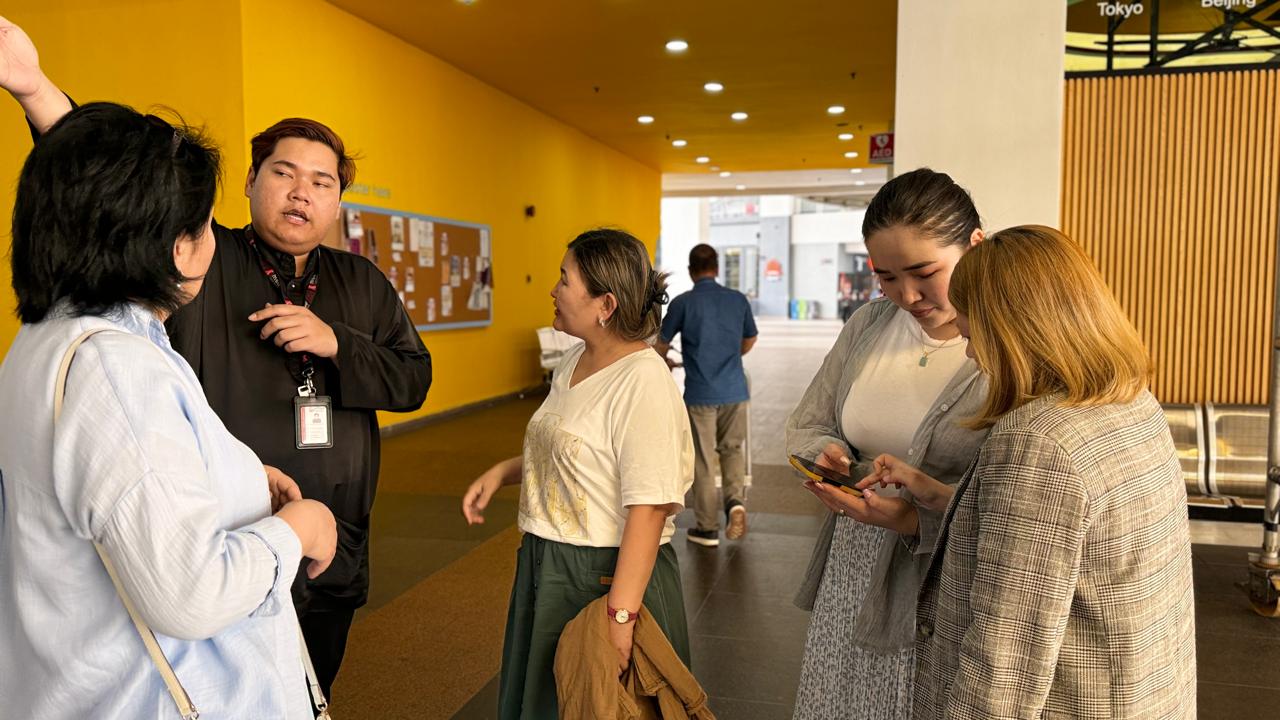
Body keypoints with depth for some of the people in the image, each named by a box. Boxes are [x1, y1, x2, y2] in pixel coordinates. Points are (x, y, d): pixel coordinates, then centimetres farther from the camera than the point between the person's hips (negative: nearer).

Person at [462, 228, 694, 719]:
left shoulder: (643, 380, -22)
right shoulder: (575, 361, 5)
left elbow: (648, 508, -25)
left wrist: (620, 615, -27)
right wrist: (503, 472, 4)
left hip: (605, 575, -8)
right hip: (545, 568, 8)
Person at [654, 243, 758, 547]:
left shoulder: (683, 302, -7)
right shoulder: (738, 300, 3)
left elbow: (661, 346, 4)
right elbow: (750, 341, 19)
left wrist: (662, 363, 28)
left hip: (700, 394, -3)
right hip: (735, 391, 3)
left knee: (703, 461, 7)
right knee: (733, 450, 20)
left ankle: (708, 528, 15)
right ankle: (736, 501, -1)